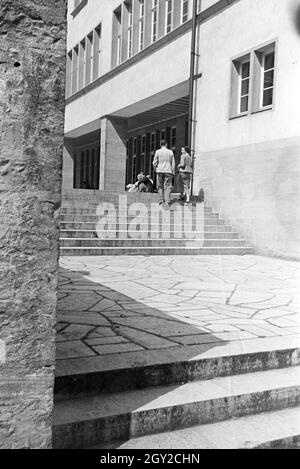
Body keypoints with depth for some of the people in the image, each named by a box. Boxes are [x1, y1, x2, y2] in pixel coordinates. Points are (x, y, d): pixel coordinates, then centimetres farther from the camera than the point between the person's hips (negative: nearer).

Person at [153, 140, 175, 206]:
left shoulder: (158, 152, 1)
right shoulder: (170, 152, 5)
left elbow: (154, 163, 0)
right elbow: (173, 164, 5)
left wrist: (156, 170, 14)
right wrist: (173, 173, 10)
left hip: (160, 171, 0)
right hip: (168, 171, 0)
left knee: (160, 186, 9)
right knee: (167, 187, -1)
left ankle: (161, 200, 5)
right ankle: (167, 201, -9)